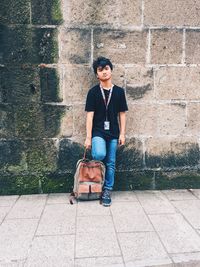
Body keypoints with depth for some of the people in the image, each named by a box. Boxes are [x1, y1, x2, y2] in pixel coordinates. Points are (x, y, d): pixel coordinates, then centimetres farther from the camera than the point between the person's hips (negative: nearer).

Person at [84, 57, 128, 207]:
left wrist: (122, 133, 0)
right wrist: (88, 137, -9)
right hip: (98, 131, -2)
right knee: (100, 155, -29)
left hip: (113, 133, 2)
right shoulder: (93, 92, -1)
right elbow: (90, 115, -5)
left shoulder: (119, 91, 4)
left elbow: (122, 114, 6)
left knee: (111, 164, 7)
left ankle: (107, 191, 21)